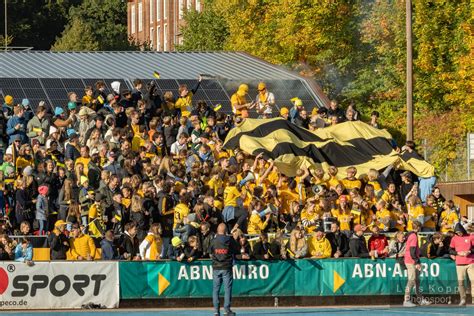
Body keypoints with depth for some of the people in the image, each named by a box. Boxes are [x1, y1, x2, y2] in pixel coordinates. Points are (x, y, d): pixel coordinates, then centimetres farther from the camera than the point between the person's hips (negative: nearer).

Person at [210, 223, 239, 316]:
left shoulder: (214, 241, 0)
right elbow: (236, 251, 4)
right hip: (227, 267, -1)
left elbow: (211, 254, 8)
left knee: (215, 289, 5)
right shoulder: (230, 240, -4)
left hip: (216, 267, 1)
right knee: (227, 288, 1)